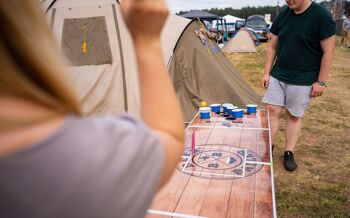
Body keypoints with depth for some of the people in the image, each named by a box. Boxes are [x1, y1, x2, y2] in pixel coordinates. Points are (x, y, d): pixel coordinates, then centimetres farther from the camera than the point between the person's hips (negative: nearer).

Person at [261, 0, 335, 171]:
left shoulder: (321, 16, -13)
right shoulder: (283, 15, 2)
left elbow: (328, 51, -12)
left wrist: (321, 81, -13)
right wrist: (267, 72, 4)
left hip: (302, 80, -4)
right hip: (277, 76, 4)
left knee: (294, 116, 7)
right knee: (272, 110, 4)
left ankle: (289, 153, 22)